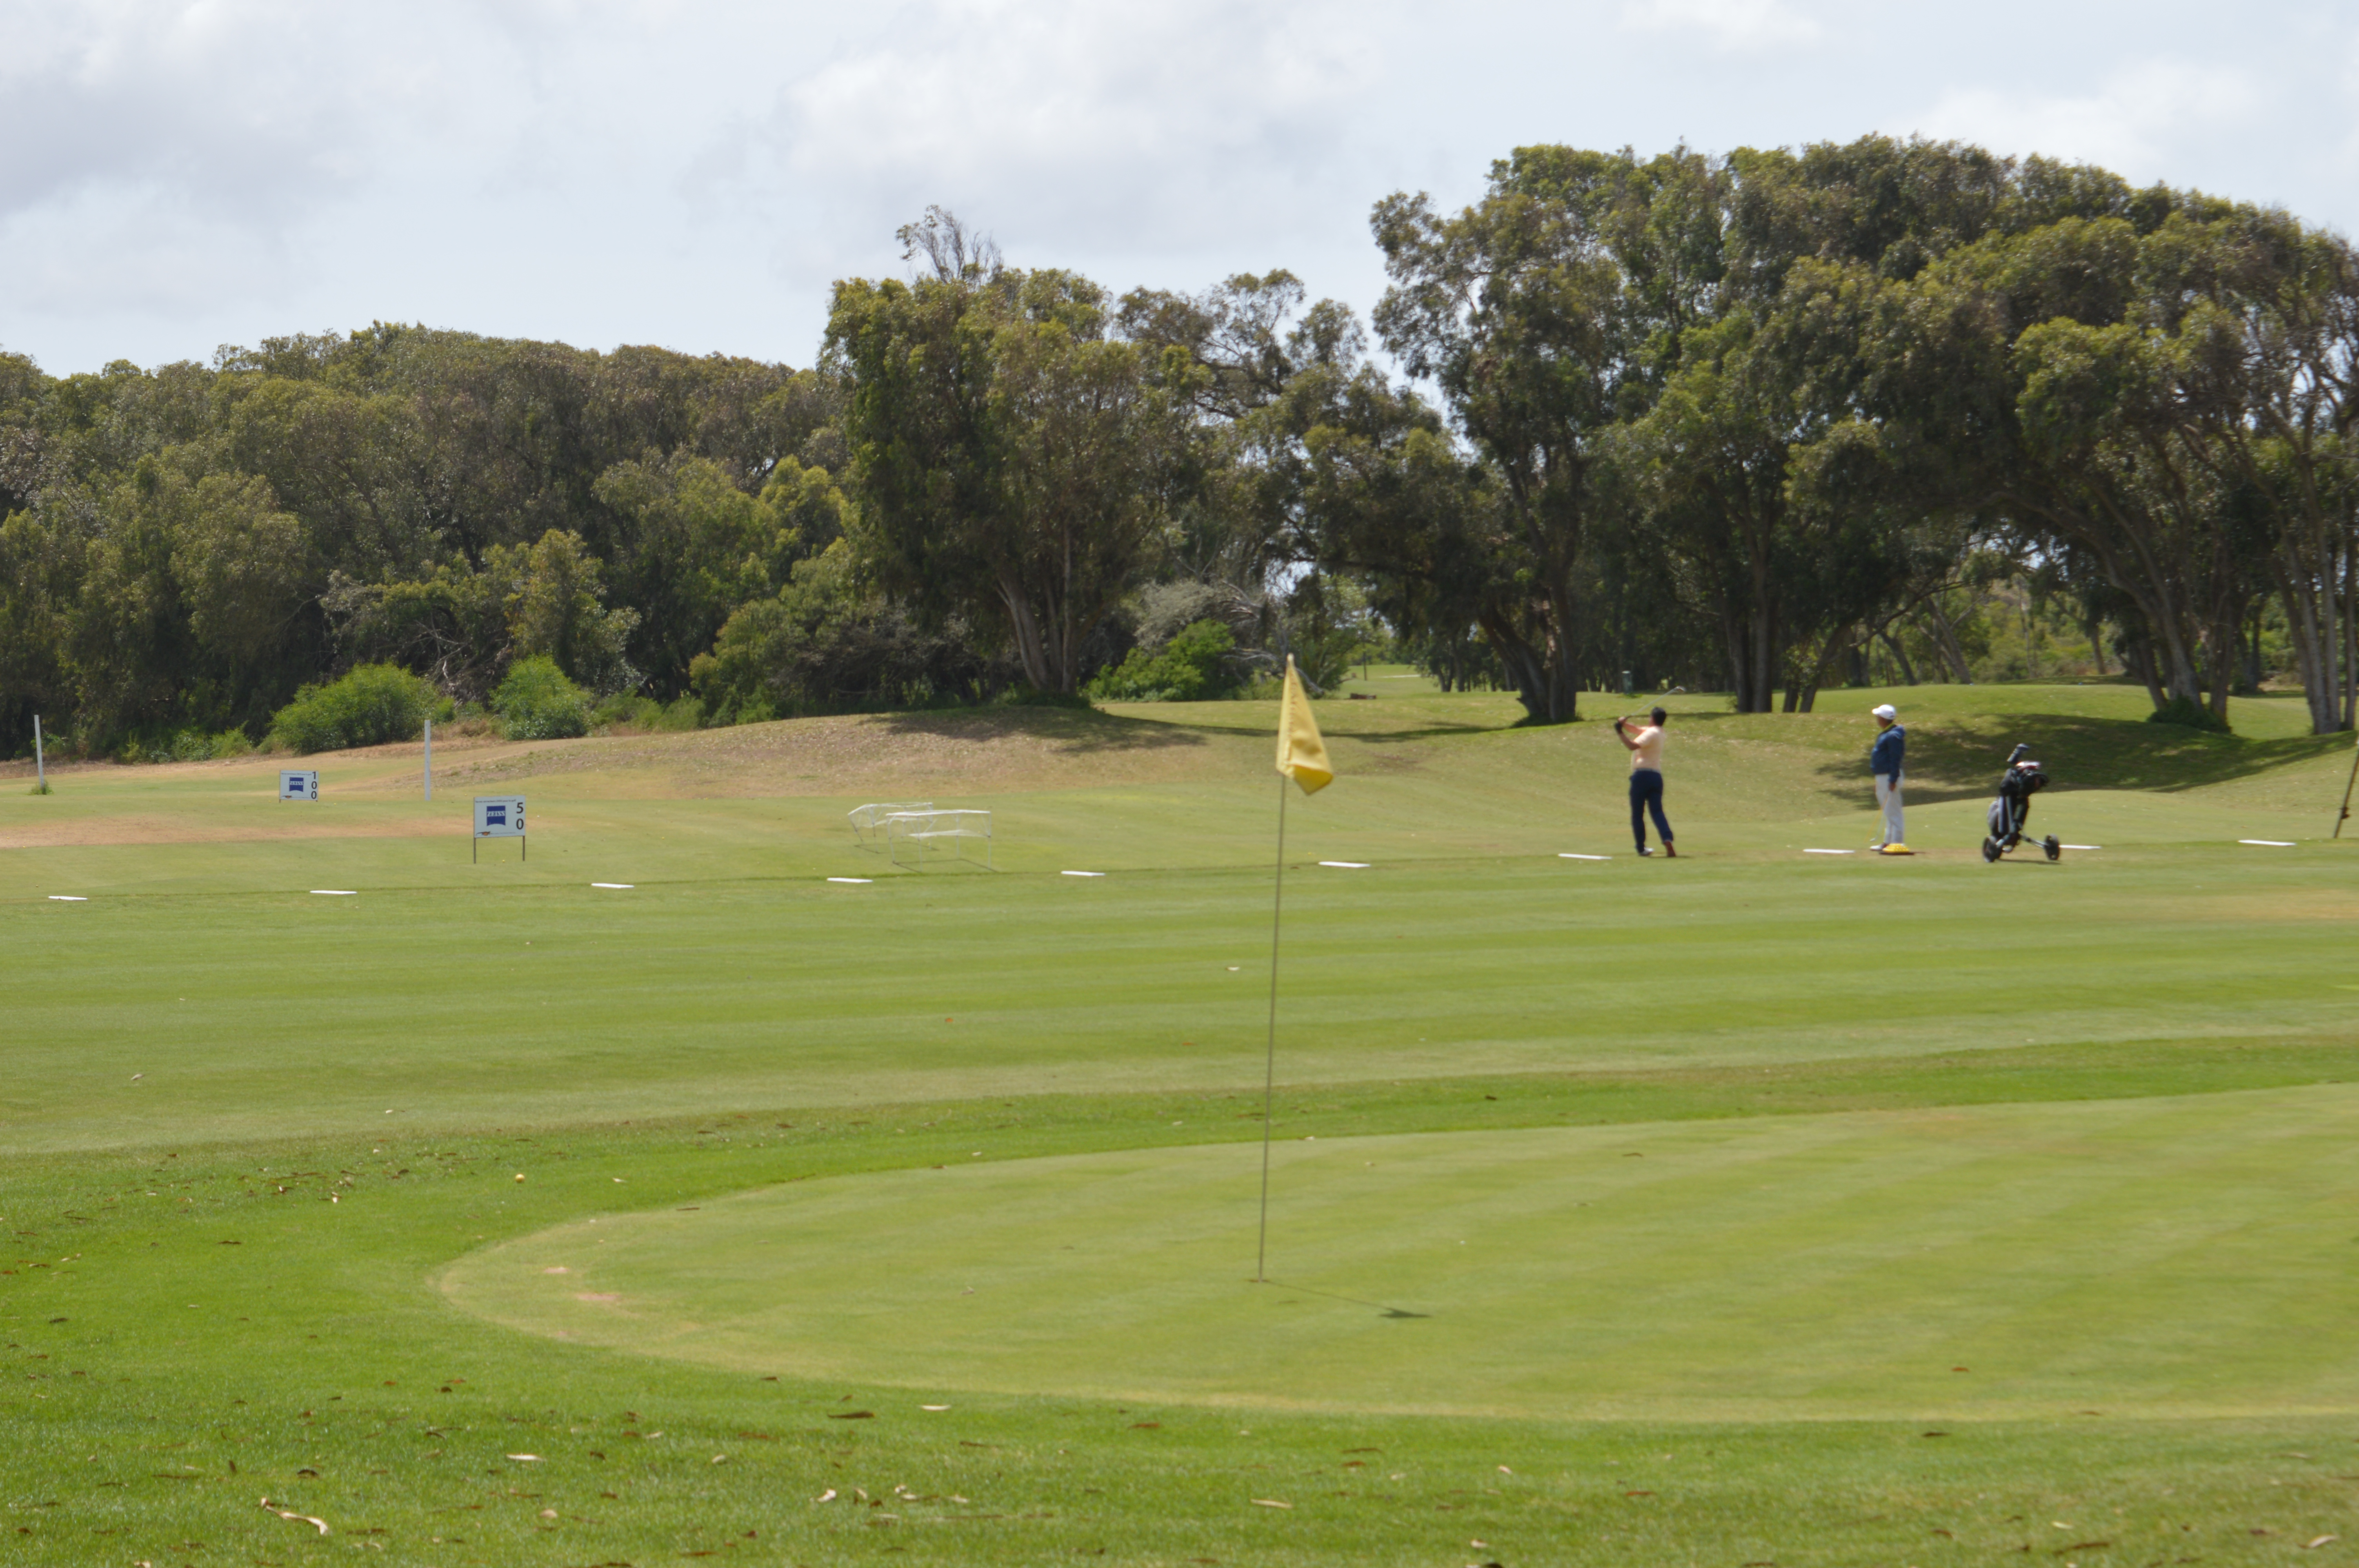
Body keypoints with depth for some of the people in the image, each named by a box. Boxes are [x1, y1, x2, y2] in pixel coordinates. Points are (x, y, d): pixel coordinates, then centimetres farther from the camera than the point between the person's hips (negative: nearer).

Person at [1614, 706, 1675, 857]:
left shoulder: (1651, 733, -9)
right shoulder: (1657, 732, 18)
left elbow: (1633, 746, -23)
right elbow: (1636, 731, 21)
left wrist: (1620, 732, -17)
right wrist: (1624, 724, 3)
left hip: (1642, 775, -7)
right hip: (1656, 776, 7)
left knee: (1637, 814, 4)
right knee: (1657, 811, 0)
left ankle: (1641, 847, 6)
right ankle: (1667, 840, -22)